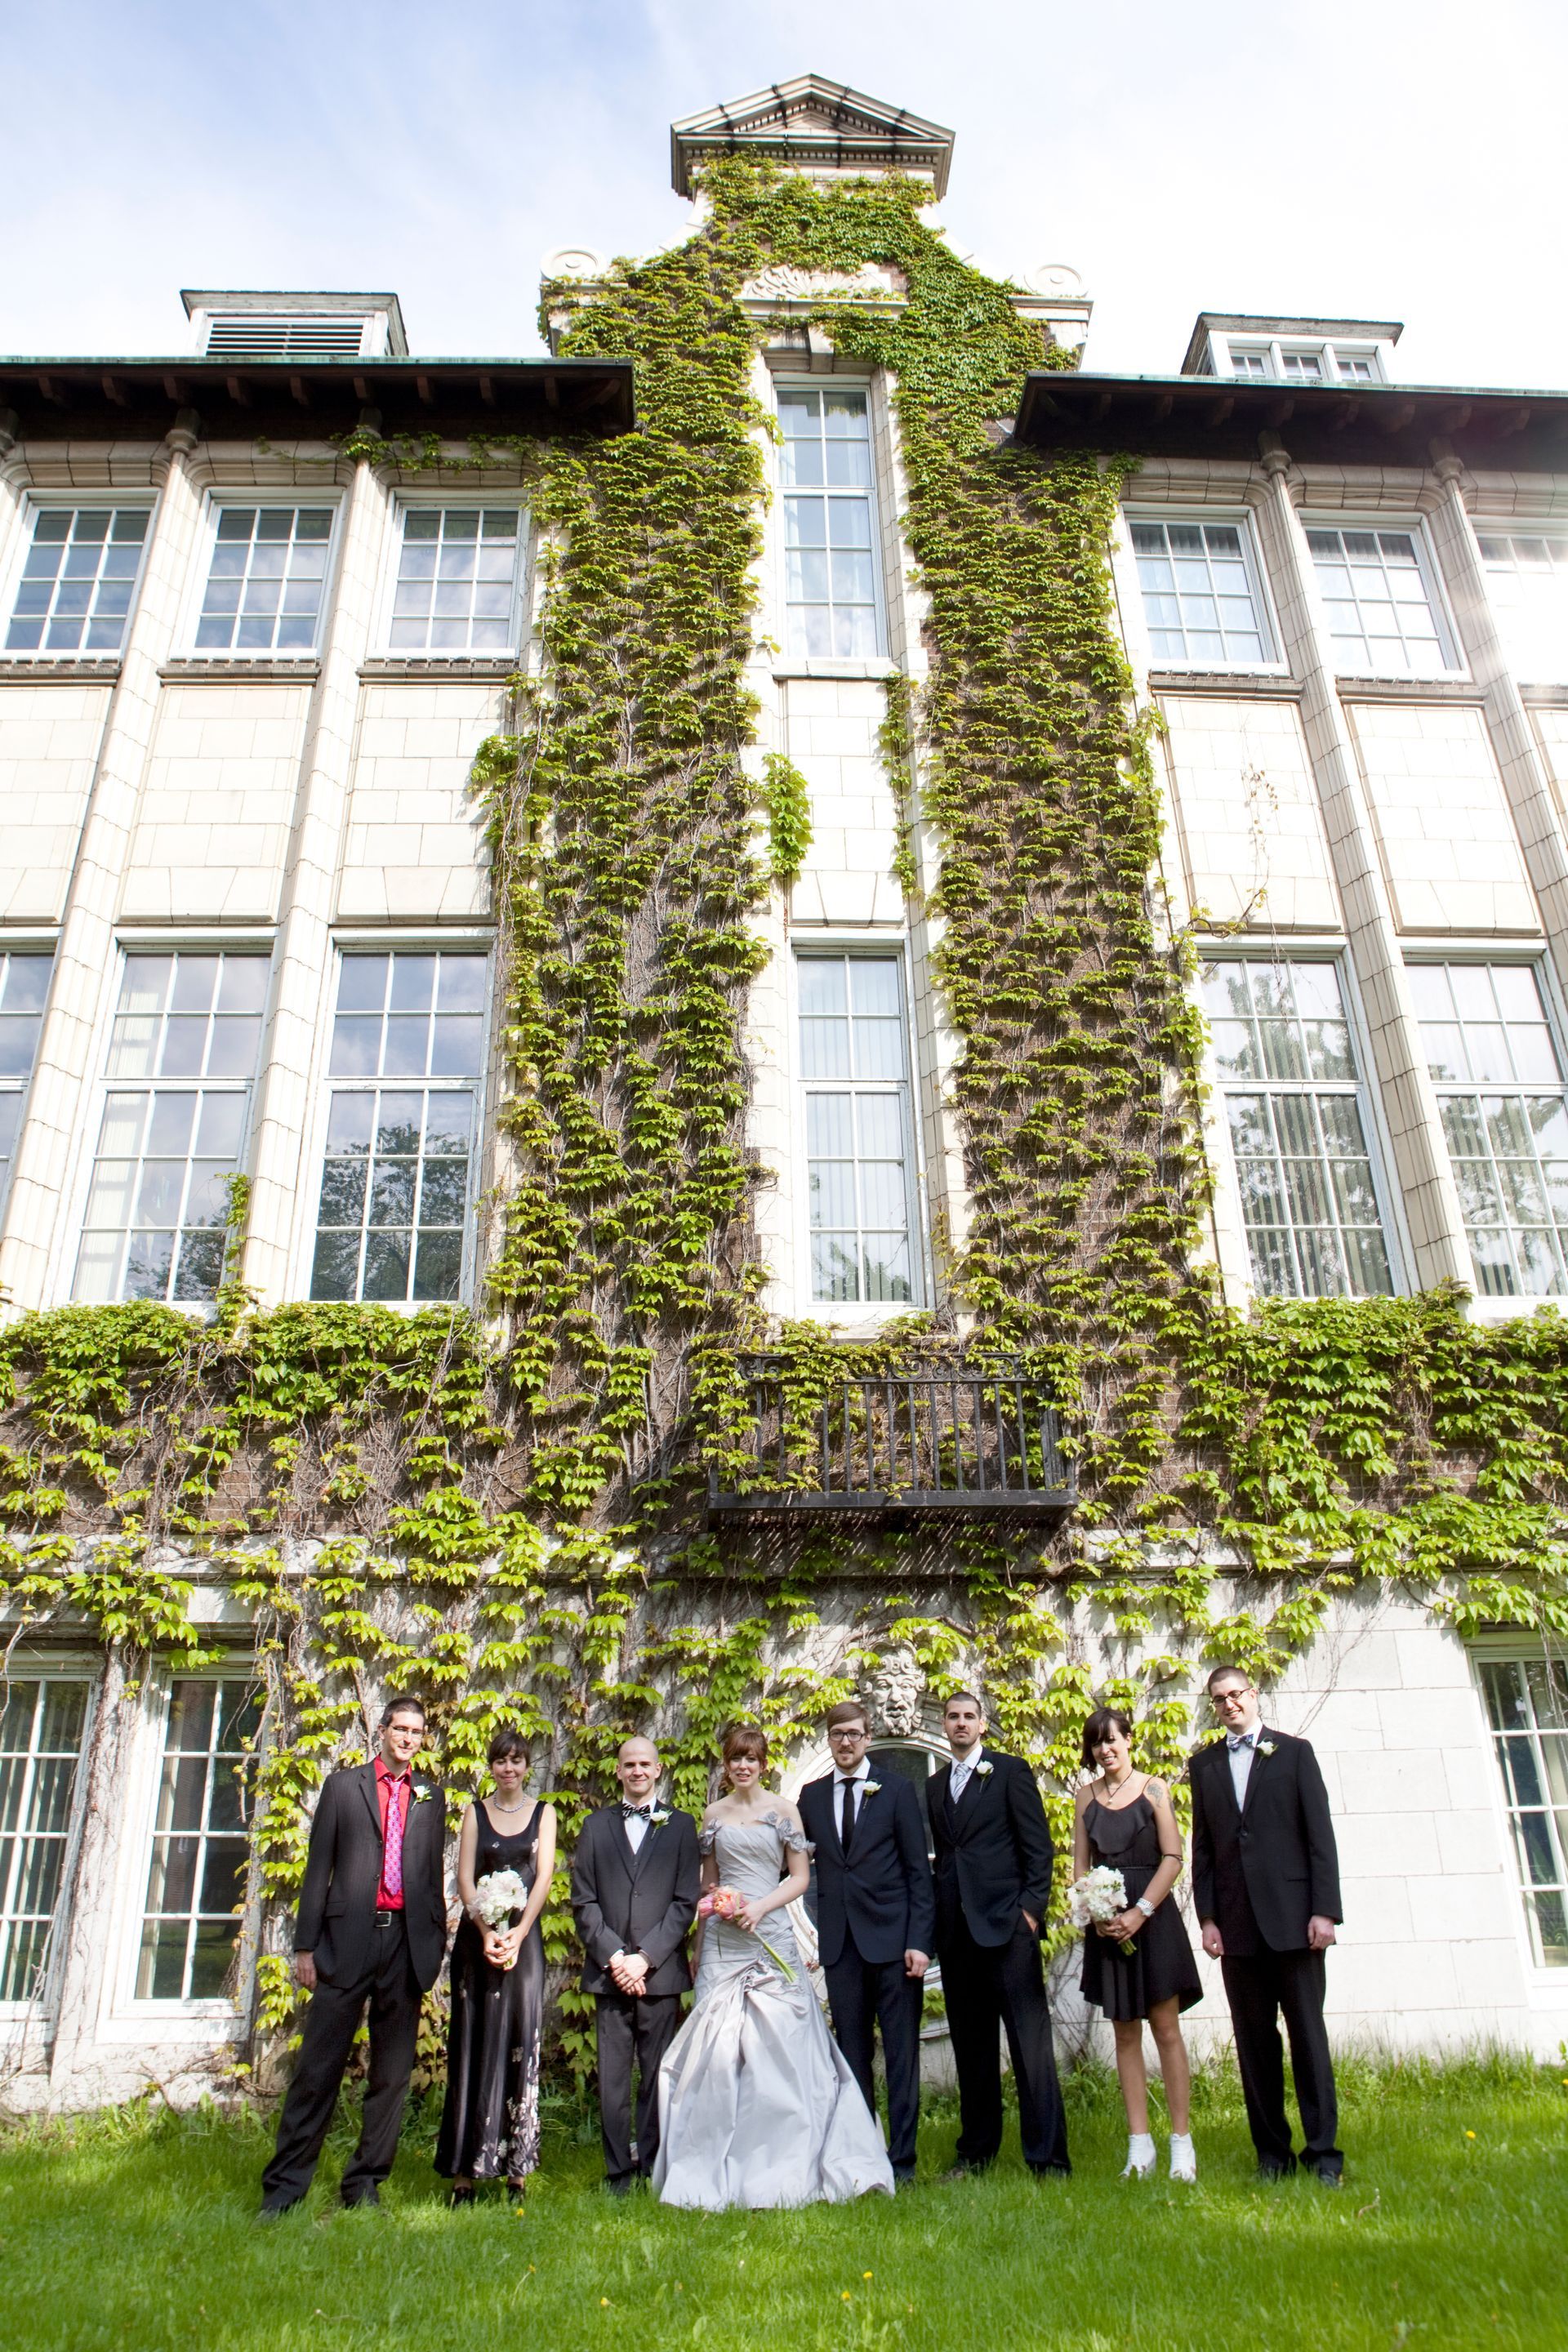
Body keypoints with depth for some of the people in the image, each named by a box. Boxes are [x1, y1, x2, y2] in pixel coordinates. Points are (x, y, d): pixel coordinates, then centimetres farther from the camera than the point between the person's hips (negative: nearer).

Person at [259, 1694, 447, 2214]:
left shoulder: (431, 1799, 14)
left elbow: (435, 1876, 15)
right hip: (349, 1939, -2)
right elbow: (318, 1868, 4)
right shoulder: (343, 1785, 7)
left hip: (407, 1942, 2)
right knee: (319, 2067, -1)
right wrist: (305, 1945, 0)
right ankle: (284, 2184, 9)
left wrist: (437, 1946, 9)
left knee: (392, 2072, 6)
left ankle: (365, 2184, 17)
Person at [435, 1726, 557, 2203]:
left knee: (520, 2044, 0)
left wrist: (517, 1933, -15)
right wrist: (486, 1932, -15)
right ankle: (464, 2169, 5)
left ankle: (515, 2166, 6)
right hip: (477, 1937, 0)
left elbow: (544, 1877, -2)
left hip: (525, 1936, 0)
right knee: (473, 2046, 1)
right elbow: (465, 1879, 0)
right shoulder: (475, 1812, 7)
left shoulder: (543, 1813, 6)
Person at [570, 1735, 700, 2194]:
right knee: (612, 2076, 2)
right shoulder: (596, 1826, 11)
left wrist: (645, 1958, -8)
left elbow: (685, 1902, 1)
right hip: (608, 1971, 1)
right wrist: (614, 1957, -6)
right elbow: (583, 1902, 6)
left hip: (660, 1971, -1)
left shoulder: (680, 1825, 7)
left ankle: (653, 2166, 13)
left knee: (658, 2075, 1)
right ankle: (618, 2170, 13)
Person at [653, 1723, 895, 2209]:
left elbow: (800, 1877, 2)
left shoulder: (783, 1812, 3)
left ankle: (785, 2165, 6)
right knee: (718, 2046, -2)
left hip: (771, 1938, -2)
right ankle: (723, 2170, 7)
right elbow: (707, 1884, 16)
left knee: (779, 2045, -5)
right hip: (722, 1941, 2)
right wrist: (698, 1947, 15)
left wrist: (760, 1907, -13)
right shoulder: (714, 1815, 10)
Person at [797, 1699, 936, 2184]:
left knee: (901, 2052, 2)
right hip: (840, 1943, 3)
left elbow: (918, 1870, -3)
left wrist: (920, 1941, -10)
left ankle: (902, 2160, 12)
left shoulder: (897, 1789, -1)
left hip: (892, 1938, -3)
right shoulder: (811, 1795, 8)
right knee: (852, 2053, 10)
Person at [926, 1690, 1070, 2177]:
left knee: (1030, 2041, -6)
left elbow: (1038, 1843, -3)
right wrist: (935, 1923, 10)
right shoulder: (934, 1786, 17)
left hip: (1006, 1922, -5)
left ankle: (1047, 2155, 0)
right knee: (970, 2046, 11)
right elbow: (940, 1854, 17)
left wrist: (1031, 1906, -11)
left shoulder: (1010, 1770, 2)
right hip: (956, 1931, 5)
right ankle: (977, 2149, 21)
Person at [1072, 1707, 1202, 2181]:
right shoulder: (1086, 1796, 7)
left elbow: (1173, 1858, -7)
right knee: (1125, 2035, 7)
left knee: (1166, 2029, 0)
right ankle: (1139, 2144, 13)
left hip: (1152, 1917, -3)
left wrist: (1139, 1912, -14)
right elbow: (1081, 1864, 8)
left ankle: (1182, 2142, 7)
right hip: (1106, 1923, 3)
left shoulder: (1153, 1788, -2)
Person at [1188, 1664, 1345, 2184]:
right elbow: (1202, 1846, 10)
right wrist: (1208, 1918, 2)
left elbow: (1319, 1833, 0)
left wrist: (1324, 1910, -7)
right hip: (1238, 1924, 3)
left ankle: (1323, 2153, 8)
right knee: (1254, 2042, 6)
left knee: (1308, 2034, 0)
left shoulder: (1294, 1752, 5)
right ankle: (1272, 2153, 14)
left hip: (1292, 1916, -2)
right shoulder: (1204, 1765, 12)